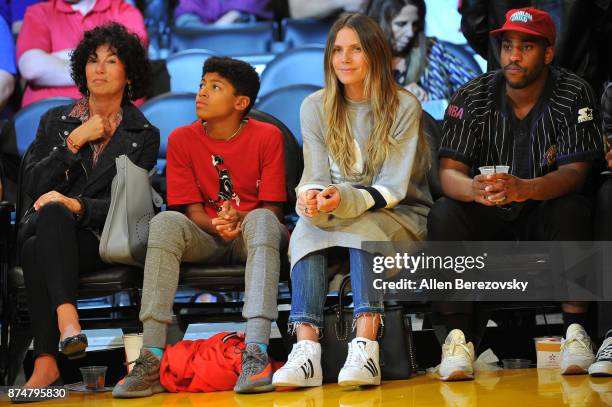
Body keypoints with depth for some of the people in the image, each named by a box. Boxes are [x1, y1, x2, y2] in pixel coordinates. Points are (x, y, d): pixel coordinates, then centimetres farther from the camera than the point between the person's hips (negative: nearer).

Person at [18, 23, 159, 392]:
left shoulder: (144, 136, 11)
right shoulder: (55, 121, 18)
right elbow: (32, 185, 7)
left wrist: (78, 206, -19)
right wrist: (74, 142, -2)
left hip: (98, 239, -2)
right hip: (45, 228, 2)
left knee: (37, 250, -35)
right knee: (52, 212, -36)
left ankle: (46, 363, -47)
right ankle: (67, 320, -51)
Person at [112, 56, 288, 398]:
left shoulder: (267, 136, -3)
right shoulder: (183, 139, 3)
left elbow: (272, 209, -6)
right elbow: (192, 209, -1)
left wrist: (239, 221, -26)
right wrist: (217, 225, -22)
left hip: (252, 237, -2)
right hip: (206, 240, 2)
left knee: (262, 220, -35)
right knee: (166, 222, -29)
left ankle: (257, 353, -49)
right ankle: (152, 359, -39)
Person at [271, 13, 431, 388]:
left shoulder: (404, 107, -6)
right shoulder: (315, 108, 4)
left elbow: (392, 189, -13)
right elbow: (316, 177, -2)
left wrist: (344, 200, -31)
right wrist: (312, 198, -28)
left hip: (400, 216, -3)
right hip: (335, 216, 3)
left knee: (363, 227, -36)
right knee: (307, 226, -30)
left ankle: (365, 348, -49)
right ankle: (306, 349, -45)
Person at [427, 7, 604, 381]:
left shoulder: (574, 95, -10)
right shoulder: (472, 97, -6)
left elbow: (575, 172, -20)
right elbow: (449, 171, -13)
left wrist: (524, 189, -43)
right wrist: (473, 189, -41)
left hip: (543, 208, -1)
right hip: (487, 216, 1)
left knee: (573, 210, -33)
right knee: (444, 215, -28)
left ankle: (576, 330, -28)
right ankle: (458, 336, -26)